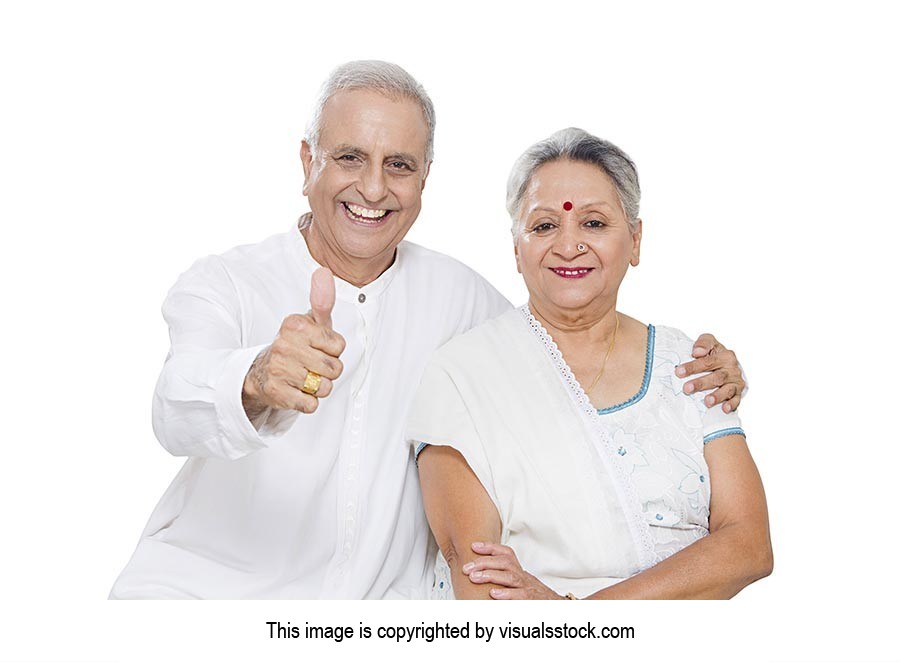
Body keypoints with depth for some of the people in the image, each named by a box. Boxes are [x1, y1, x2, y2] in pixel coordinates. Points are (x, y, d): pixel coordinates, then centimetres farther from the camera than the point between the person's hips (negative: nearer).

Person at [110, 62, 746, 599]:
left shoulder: (455, 292, 5)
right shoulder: (223, 283, -5)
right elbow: (179, 410, -24)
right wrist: (256, 382, -48)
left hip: (384, 596, 3)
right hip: (205, 584, -2)